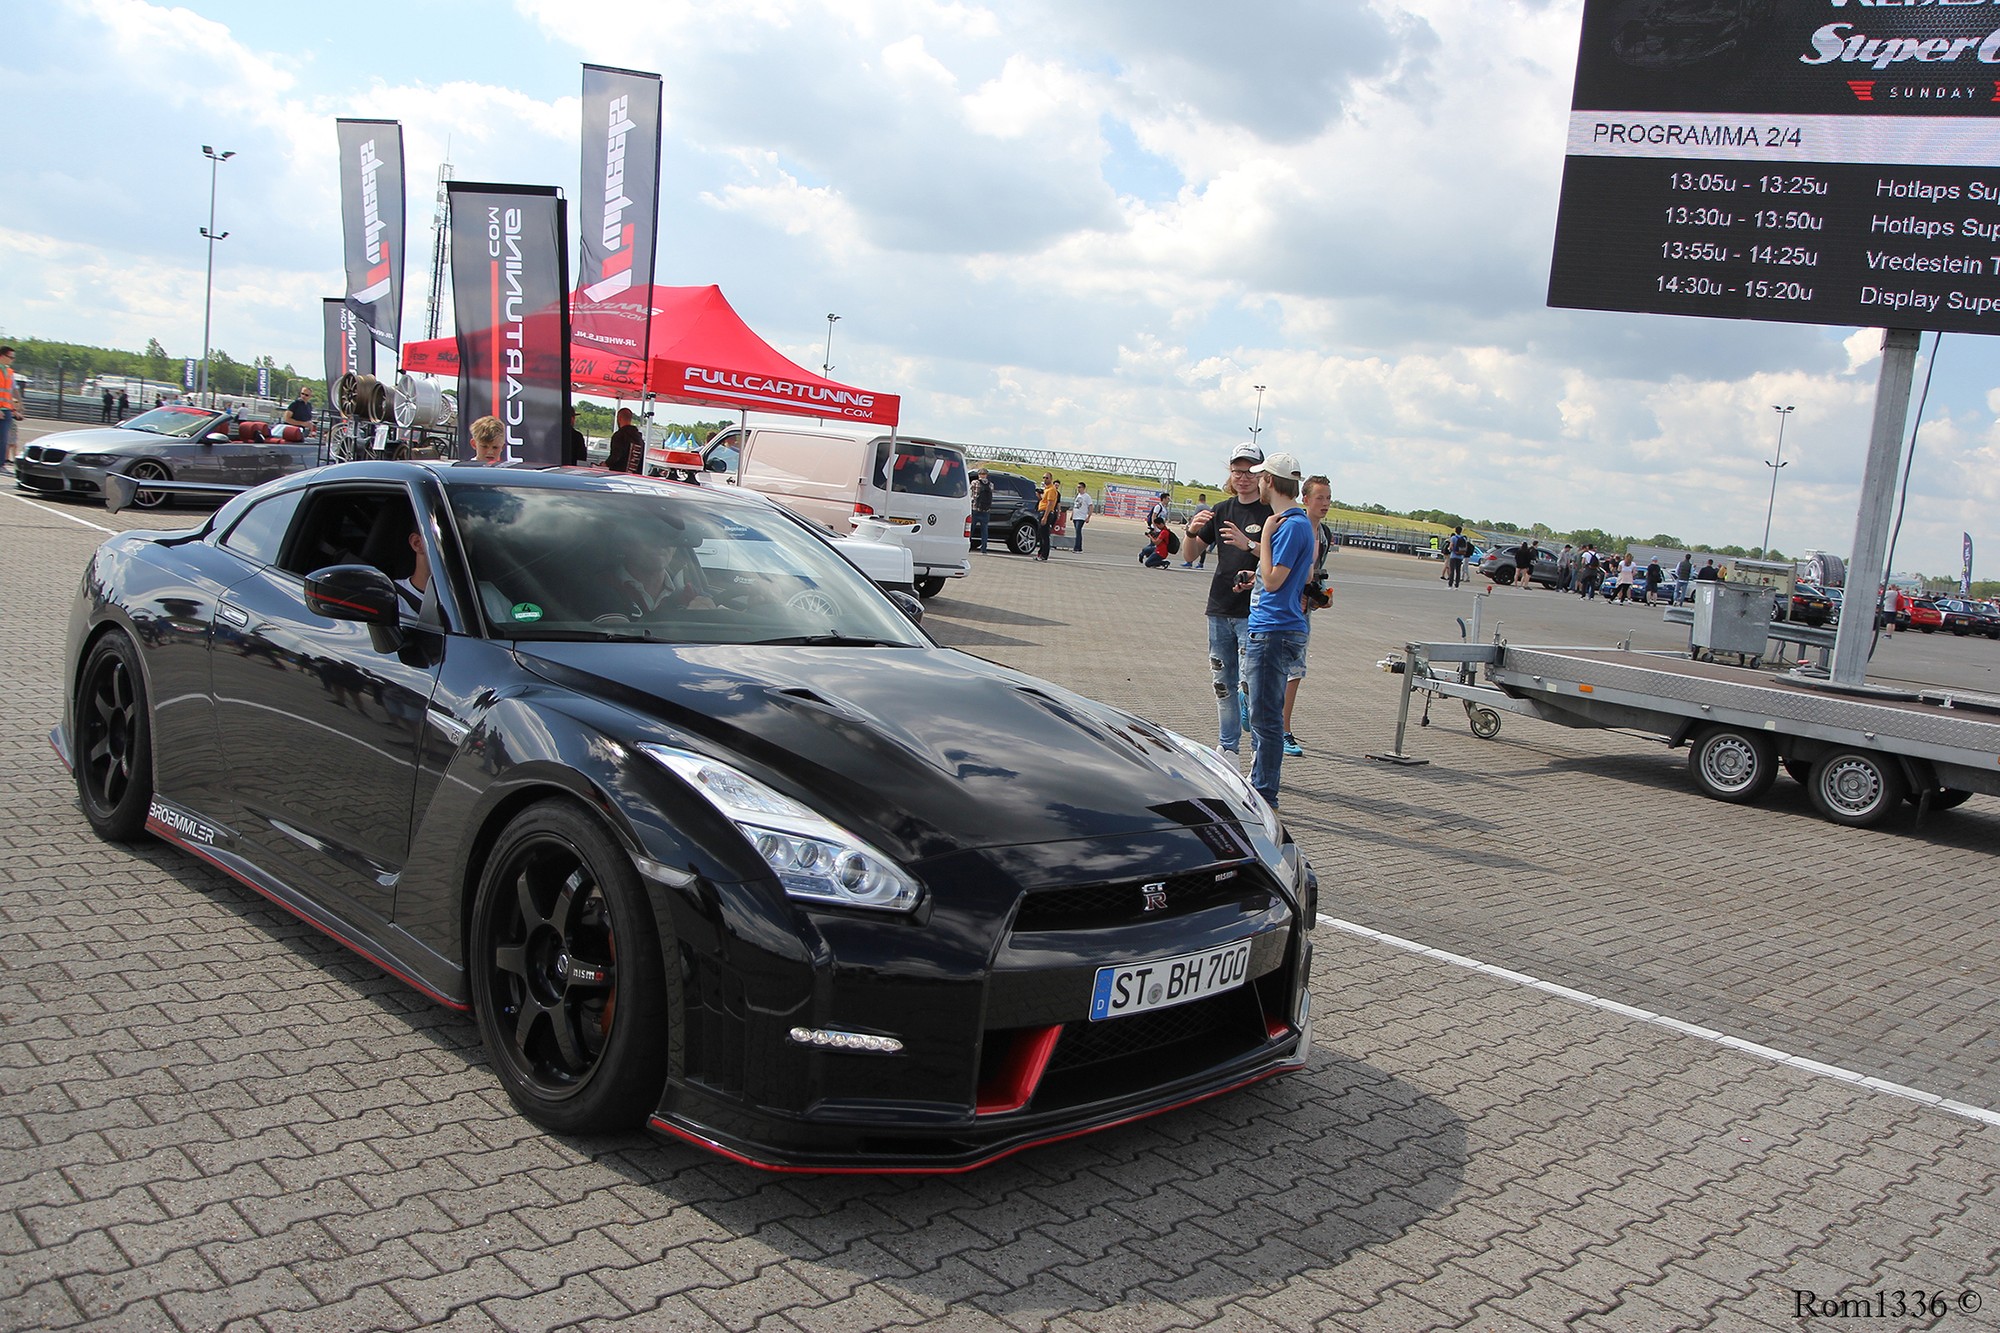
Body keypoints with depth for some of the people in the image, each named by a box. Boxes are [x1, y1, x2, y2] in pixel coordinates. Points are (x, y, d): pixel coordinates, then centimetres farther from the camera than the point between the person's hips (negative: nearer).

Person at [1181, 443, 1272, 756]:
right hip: (1220, 611, 6)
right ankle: (1227, 748, 22)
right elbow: (1192, 554, 12)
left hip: (1254, 612, -6)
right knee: (1223, 683, 11)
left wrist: (1248, 544, -26)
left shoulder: (1272, 513, -3)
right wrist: (1192, 532, -9)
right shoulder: (1221, 510, 13)